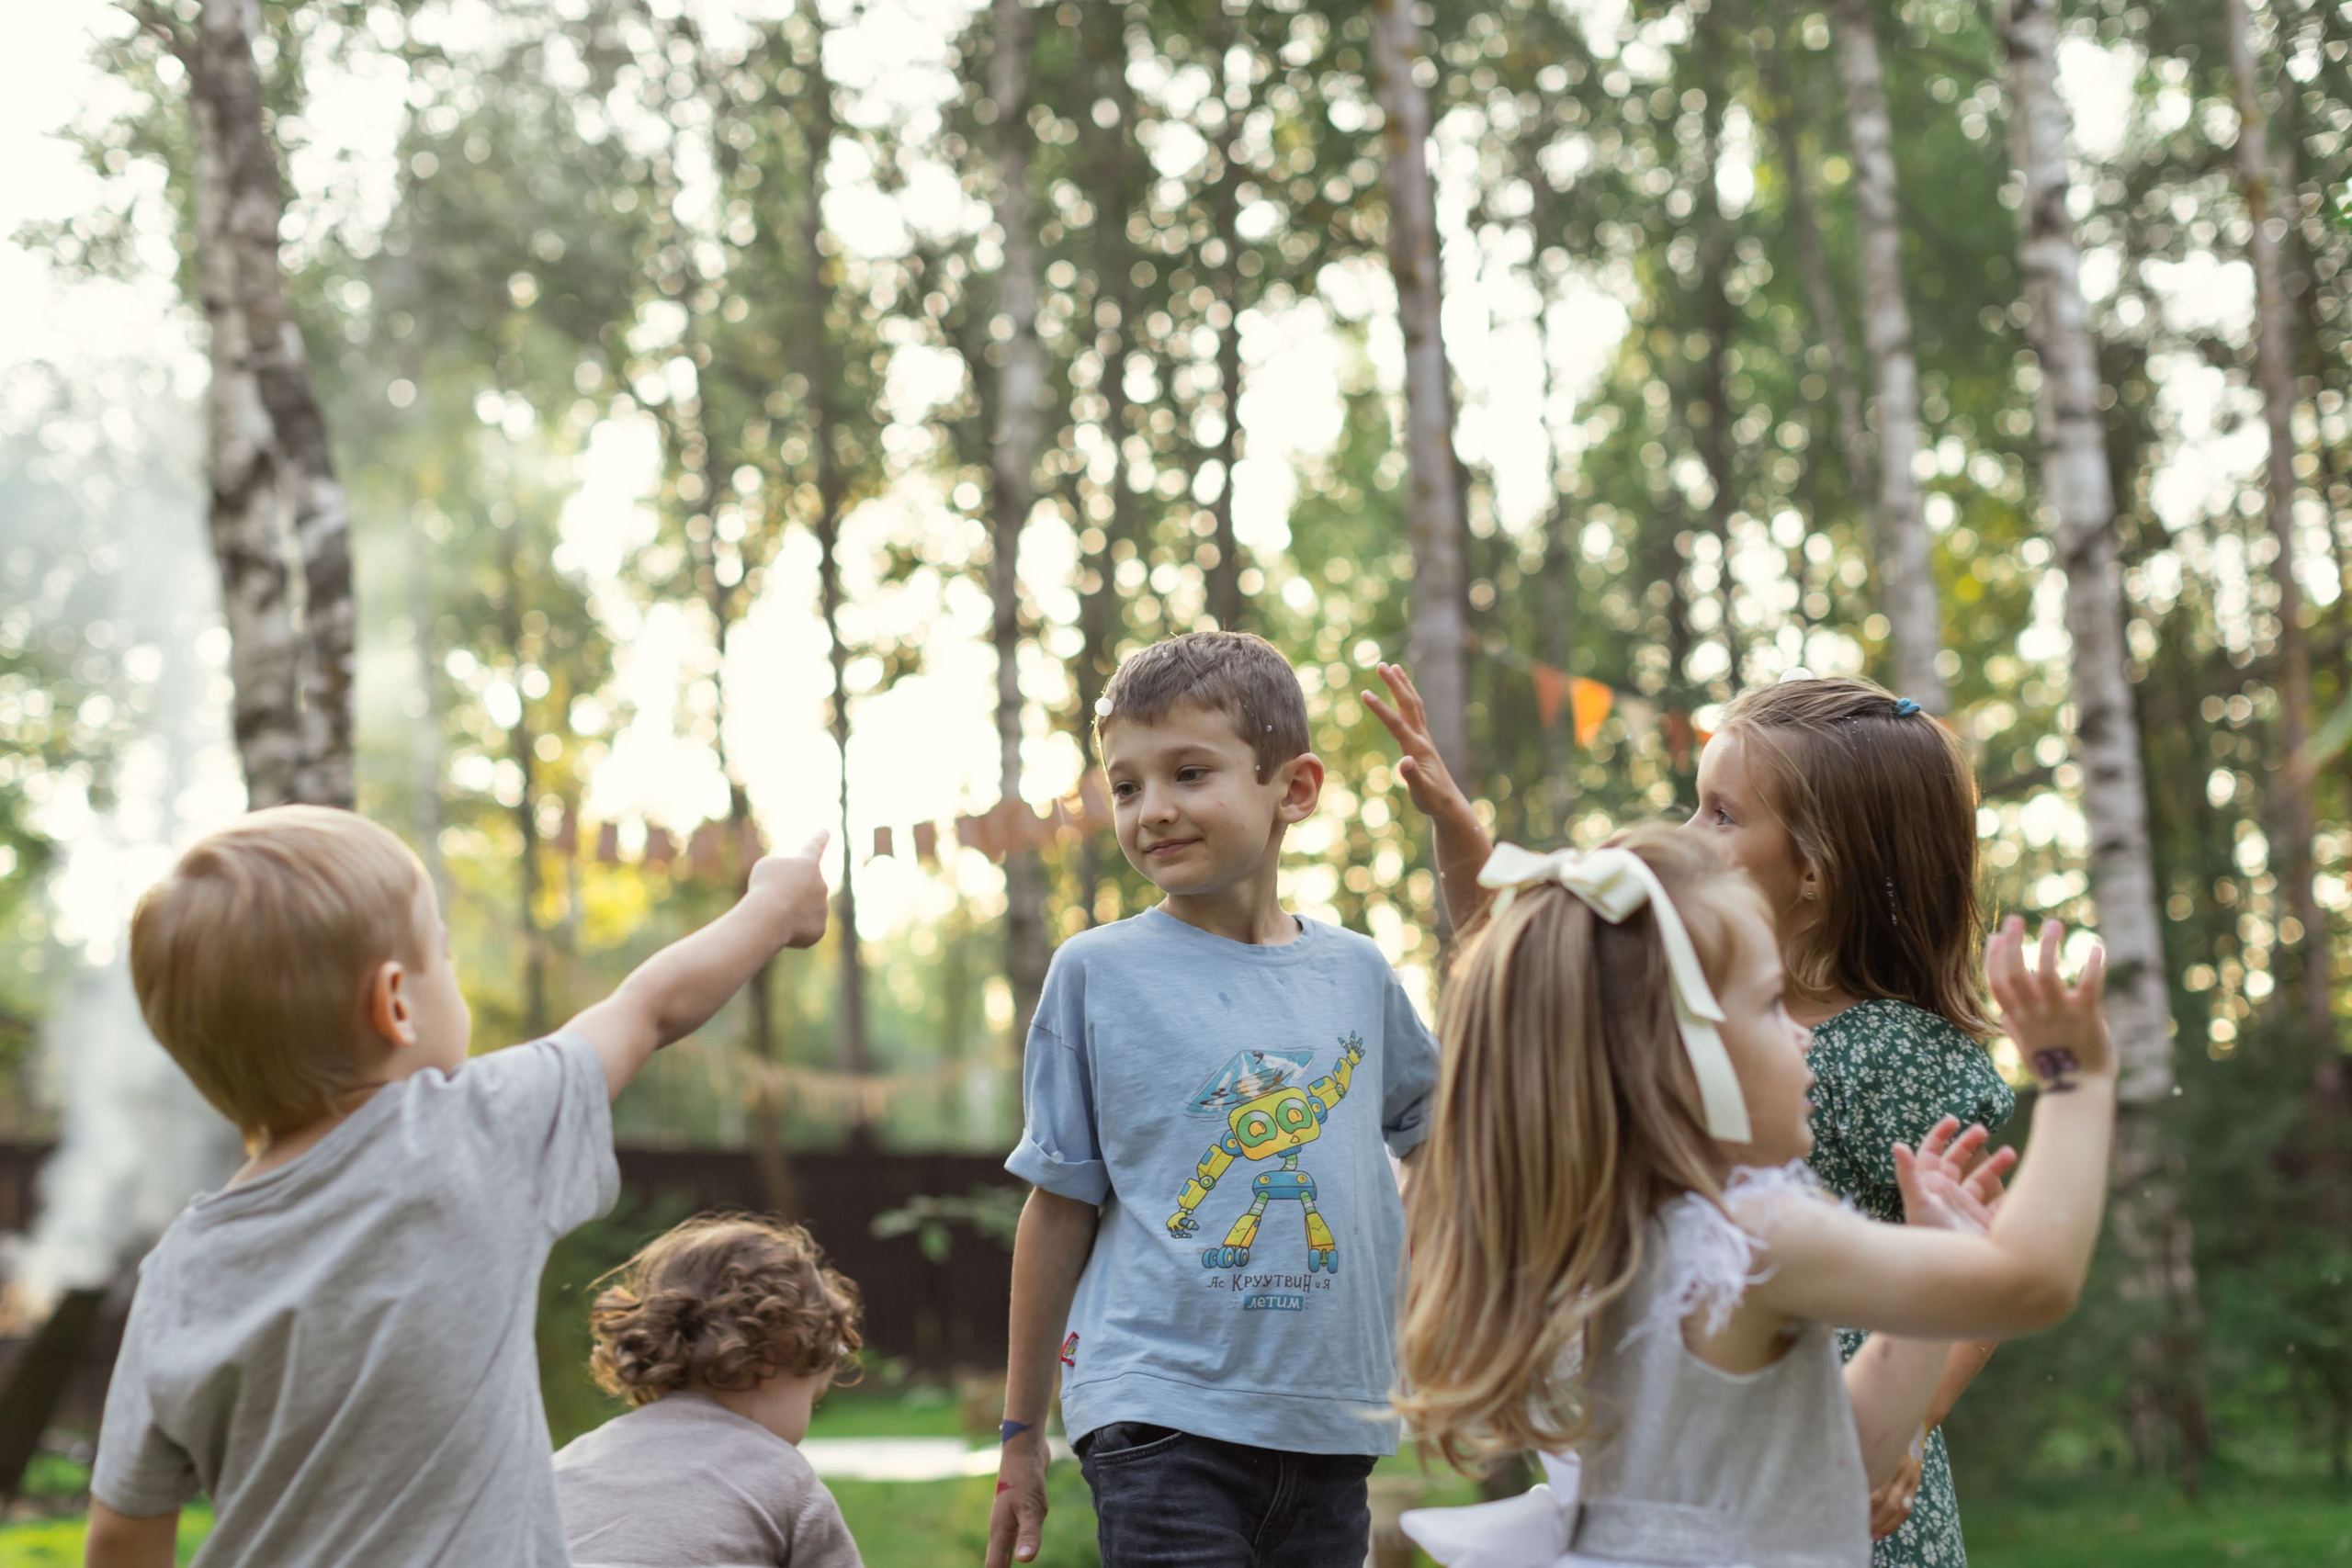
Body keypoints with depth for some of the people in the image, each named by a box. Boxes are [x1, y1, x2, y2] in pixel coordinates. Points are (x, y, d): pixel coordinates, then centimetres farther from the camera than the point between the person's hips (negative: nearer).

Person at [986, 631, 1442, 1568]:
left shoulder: (1356, 973, 7)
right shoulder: (1098, 972, 0)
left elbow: (1440, 1127, 26)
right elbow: (1060, 1208, 4)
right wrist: (1021, 1434, 7)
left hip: (1332, 1420, 4)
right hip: (1160, 1417, -3)